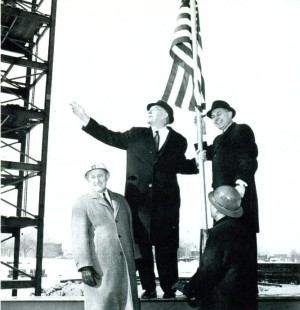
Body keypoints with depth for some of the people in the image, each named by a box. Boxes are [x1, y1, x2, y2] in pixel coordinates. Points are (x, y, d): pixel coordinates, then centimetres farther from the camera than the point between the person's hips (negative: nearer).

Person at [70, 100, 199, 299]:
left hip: (165, 202, -1)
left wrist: (196, 162, -4)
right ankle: (148, 289, 14)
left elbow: (180, 166, 15)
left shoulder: (178, 141, 8)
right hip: (138, 199, 2)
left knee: (166, 247, 1)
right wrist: (86, 119, 7)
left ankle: (169, 290, 12)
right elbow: (111, 137, 12)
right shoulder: (136, 135, 11)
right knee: (141, 245, 4)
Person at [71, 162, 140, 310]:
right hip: (99, 267, -4)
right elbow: (79, 236, -6)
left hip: (126, 264, 4)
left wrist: (135, 257, 14)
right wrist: (85, 267, -16)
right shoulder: (81, 203, 3)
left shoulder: (120, 200, 17)